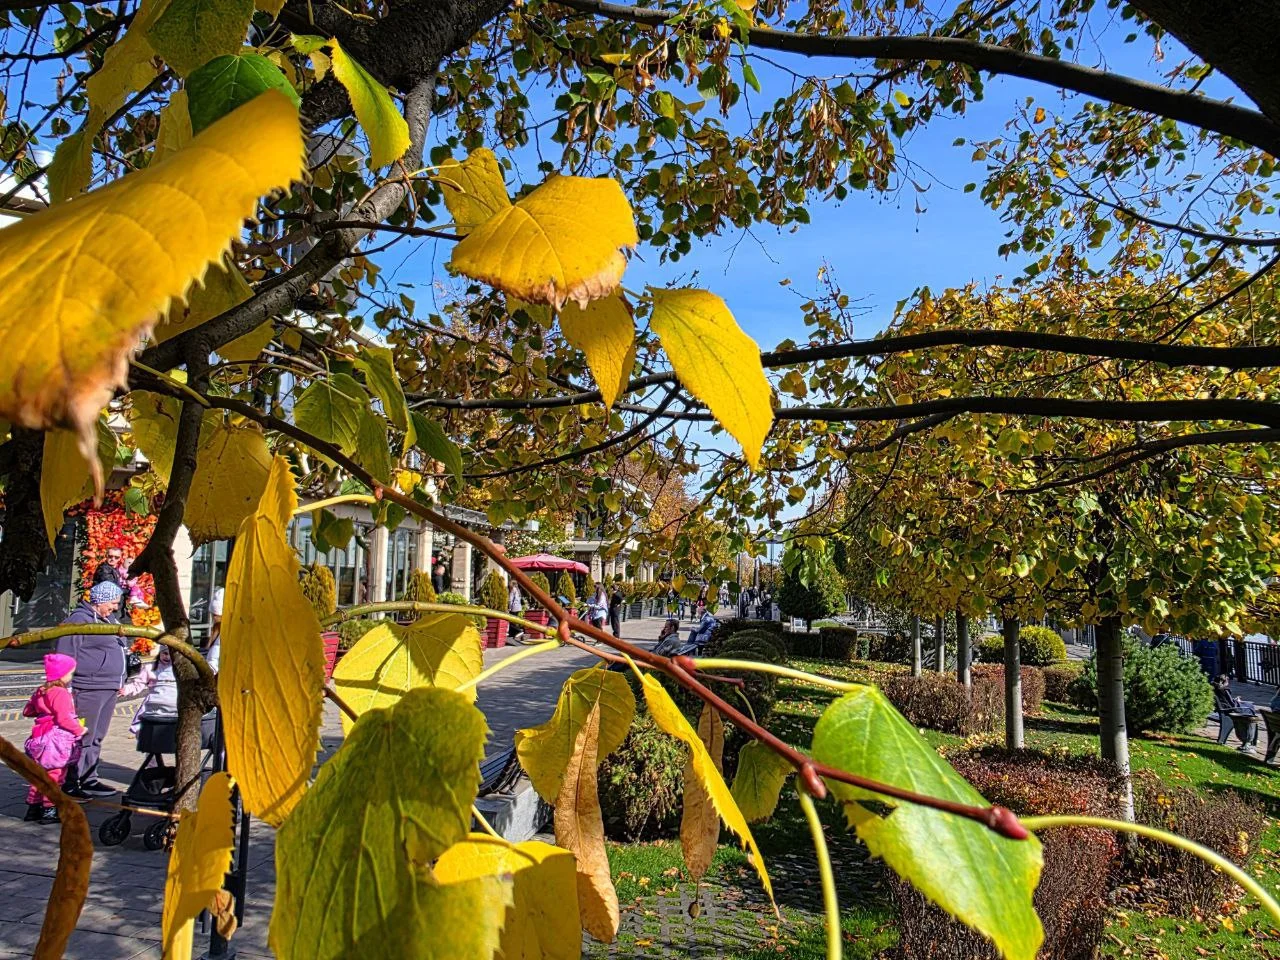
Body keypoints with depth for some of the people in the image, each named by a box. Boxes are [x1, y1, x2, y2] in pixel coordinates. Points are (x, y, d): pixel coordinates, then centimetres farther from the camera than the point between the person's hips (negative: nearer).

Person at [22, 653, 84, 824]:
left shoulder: (40, 691, 9)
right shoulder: (61, 693, -20)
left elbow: (27, 711, 17)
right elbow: (64, 719, -25)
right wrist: (80, 730, -13)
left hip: (41, 739, 9)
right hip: (58, 741, -9)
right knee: (55, 775, 0)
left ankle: (33, 807, 28)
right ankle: (49, 810, 5)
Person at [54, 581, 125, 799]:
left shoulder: (109, 619, 19)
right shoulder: (79, 620, -10)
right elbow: (66, 656, -13)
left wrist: (119, 682, 25)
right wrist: (66, 688, -16)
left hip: (109, 690, 9)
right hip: (88, 690, -9)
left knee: (96, 738, 15)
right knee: (82, 738, -6)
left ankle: (88, 780, 23)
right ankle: (70, 785, 1)